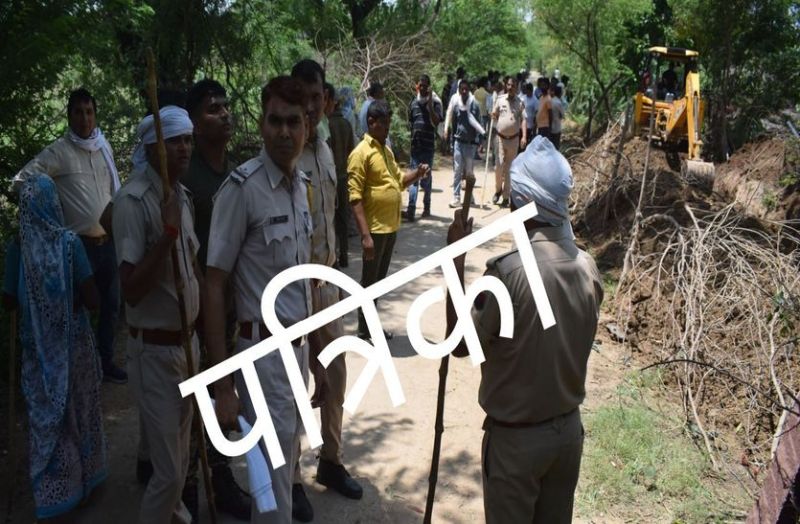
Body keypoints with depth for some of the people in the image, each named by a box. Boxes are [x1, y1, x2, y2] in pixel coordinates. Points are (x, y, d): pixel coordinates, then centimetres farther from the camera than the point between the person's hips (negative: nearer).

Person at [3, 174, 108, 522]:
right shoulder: (69, 242, -15)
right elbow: (93, 301, -16)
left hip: (37, 349, 1)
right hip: (74, 344, -1)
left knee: (46, 418, 11)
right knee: (79, 411, 17)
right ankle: (84, 478, 32)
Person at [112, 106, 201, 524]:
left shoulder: (182, 195, 6)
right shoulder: (132, 200, -18)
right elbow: (131, 289, -24)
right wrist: (168, 232, -30)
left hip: (187, 340, 7)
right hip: (154, 349, -7)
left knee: (180, 455, 21)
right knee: (168, 467, 0)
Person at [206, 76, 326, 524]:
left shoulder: (302, 185, 8)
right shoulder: (242, 187, -15)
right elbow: (215, 286, -14)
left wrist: (314, 357, 16)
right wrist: (223, 387, -16)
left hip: (298, 348, 7)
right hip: (264, 351, -7)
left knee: (287, 467, 19)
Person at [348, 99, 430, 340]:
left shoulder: (387, 151, 12)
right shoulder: (361, 153, -14)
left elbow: (398, 181, 23)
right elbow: (355, 197, -19)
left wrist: (417, 174, 1)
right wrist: (365, 235, -24)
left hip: (390, 227, 8)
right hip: (375, 229, -8)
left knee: (379, 279, 17)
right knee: (369, 281, 2)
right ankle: (364, 330, 13)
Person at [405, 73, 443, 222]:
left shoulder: (435, 102, -2)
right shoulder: (413, 103, 10)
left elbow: (436, 122, -17)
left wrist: (430, 105, -24)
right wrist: (413, 135, 10)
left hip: (428, 145, -3)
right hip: (415, 145, 3)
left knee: (426, 177, 6)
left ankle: (426, 207, 21)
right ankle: (411, 210, -10)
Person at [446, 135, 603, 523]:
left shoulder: (510, 270, -26)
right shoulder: (586, 266, -6)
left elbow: (460, 344, -15)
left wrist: (456, 259, -14)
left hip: (516, 436, -5)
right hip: (568, 427, 6)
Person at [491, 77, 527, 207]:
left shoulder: (520, 102, 2)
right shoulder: (500, 99, 3)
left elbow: (523, 119, -2)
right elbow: (494, 115, 9)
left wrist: (524, 137, -13)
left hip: (514, 139, 0)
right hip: (501, 137, 0)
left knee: (509, 168, 5)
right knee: (499, 166, -6)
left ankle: (506, 197, 12)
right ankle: (498, 189, 19)